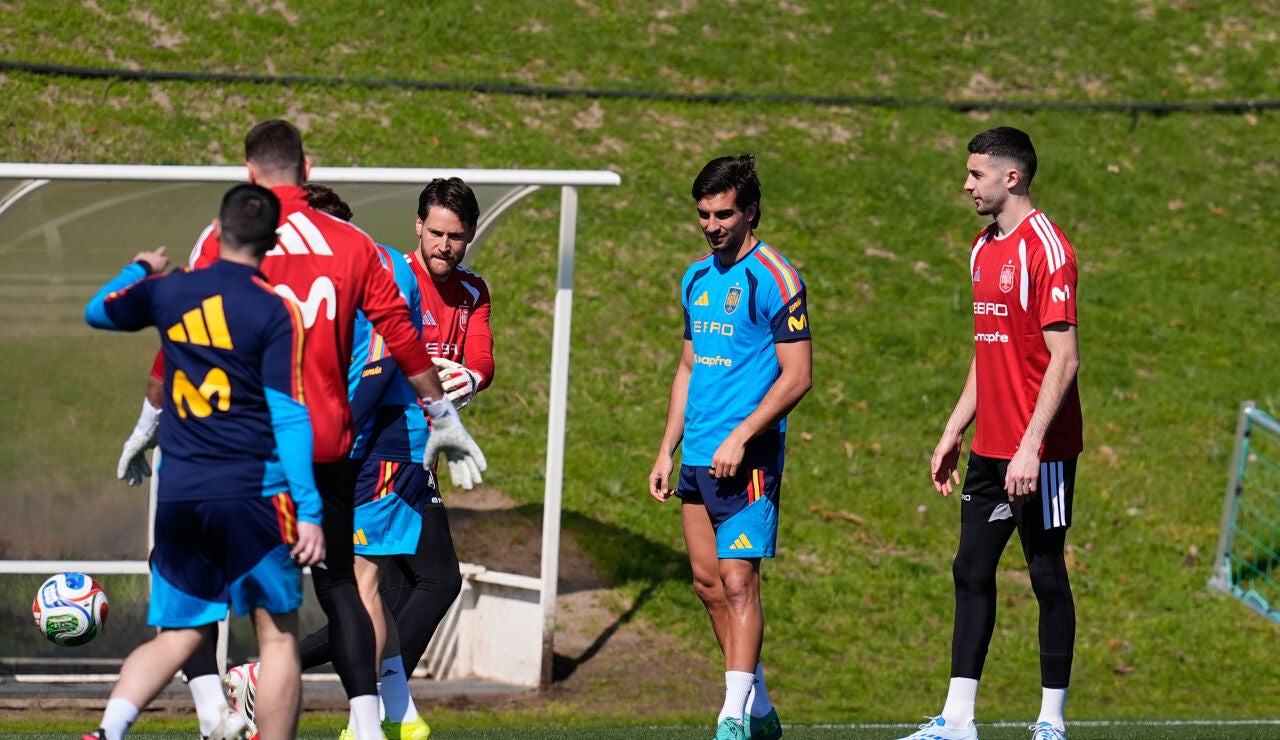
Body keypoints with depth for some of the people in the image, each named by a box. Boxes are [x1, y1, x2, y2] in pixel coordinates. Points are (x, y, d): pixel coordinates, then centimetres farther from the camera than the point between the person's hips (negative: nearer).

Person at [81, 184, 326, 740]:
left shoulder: (168, 292, 6)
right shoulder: (275, 312, -7)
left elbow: (97, 311, 26)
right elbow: (288, 414, -11)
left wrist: (138, 271, 46)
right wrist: (309, 509, -11)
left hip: (178, 495, 4)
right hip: (253, 495, -4)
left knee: (179, 635, 10)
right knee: (278, 635, 5)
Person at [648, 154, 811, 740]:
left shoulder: (774, 279, -8)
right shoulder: (697, 279, 15)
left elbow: (797, 375, -12)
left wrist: (740, 438, -19)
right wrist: (667, 451, 17)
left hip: (747, 457, -8)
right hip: (698, 459, 8)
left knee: (737, 580, -12)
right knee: (707, 582, 9)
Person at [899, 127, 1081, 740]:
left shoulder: (1045, 249, -13)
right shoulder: (984, 249, 14)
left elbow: (1064, 359, -18)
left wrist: (1031, 447, -23)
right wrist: (953, 433, 19)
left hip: (1039, 452, -9)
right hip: (989, 450, 9)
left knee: (1047, 575, 0)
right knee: (971, 573, 6)